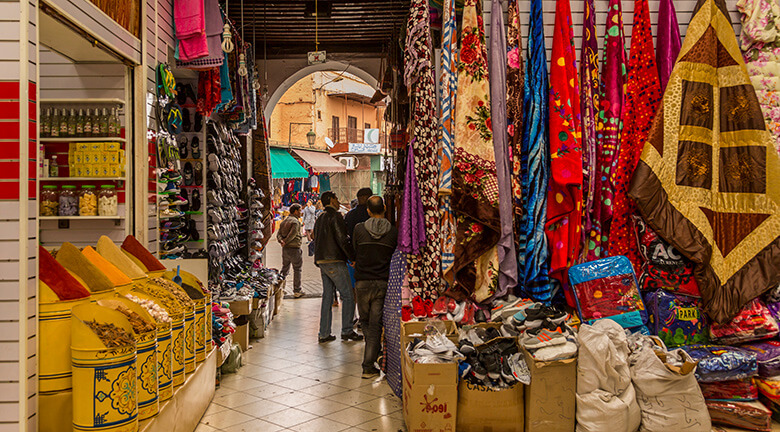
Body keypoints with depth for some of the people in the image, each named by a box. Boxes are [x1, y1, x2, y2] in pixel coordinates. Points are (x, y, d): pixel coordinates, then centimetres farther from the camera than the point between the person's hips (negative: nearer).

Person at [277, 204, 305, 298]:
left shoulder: (284, 221, 14)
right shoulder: (296, 221, -13)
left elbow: (278, 233, 5)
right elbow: (292, 234, -23)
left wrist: (281, 241, -11)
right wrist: (285, 242, -13)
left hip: (285, 249, 8)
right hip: (294, 249, -8)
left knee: (284, 269, 17)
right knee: (297, 270, 3)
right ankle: (297, 291, 7)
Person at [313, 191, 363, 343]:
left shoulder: (320, 219, 19)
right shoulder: (335, 216, -10)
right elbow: (342, 240, -18)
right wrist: (354, 257, -13)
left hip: (322, 261, 9)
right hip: (335, 262, -9)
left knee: (327, 297, 10)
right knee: (348, 296, -2)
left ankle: (324, 334, 11)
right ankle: (347, 331, 1)